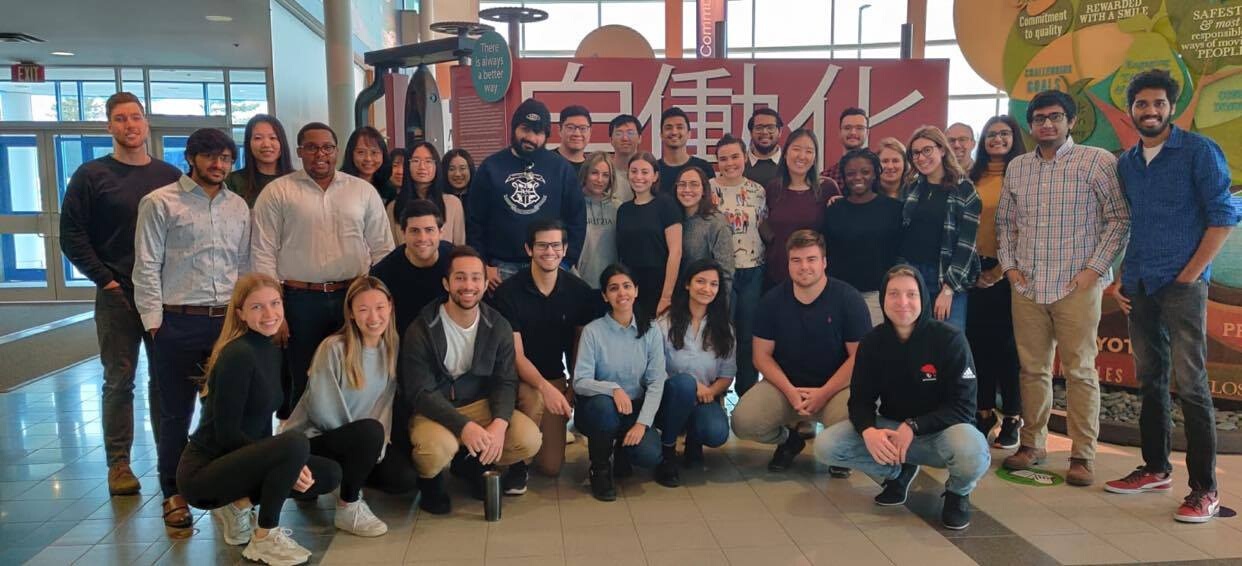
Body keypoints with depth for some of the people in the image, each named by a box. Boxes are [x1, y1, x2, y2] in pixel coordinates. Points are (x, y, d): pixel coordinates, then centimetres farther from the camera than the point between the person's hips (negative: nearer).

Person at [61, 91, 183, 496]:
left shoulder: (170, 176, 8)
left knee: (167, 379, 8)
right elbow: (71, 235, -1)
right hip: (117, 295, -2)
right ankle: (118, 463, 12)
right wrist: (104, 279, -8)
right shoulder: (91, 175, 1)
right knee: (119, 380, 3)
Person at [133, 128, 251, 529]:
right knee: (176, 412, 4)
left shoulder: (238, 206, 13)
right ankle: (174, 493, 18)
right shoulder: (160, 203, -1)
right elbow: (147, 267, -4)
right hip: (178, 323, -4)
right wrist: (155, 322, -8)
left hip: (228, 320, 4)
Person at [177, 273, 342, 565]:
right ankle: (264, 539, -11)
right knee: (294, 443, -30)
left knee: (329, 474, 1)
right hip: (201, 471, -8)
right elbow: (226, 434, -21)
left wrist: (283, 466, -4)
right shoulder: (238, 355, -20)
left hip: (234, 460, 8)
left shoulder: (273, 349, 6)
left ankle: (238, 506, 9)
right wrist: (288, 464, -20)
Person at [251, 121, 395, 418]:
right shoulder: (277, 192, 2)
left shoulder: (364, 190, 8)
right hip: (300, 301, -2)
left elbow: (382, 249, 9)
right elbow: (263, 254, -1)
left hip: (355, 298, 2)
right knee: (303, 382, 7)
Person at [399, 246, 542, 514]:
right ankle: (430, 481, 3)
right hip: (433, 411, -4)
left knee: (529, 439, -20)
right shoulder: (421, 330, -14)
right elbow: (420, 392, -17)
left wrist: (500, 423, -24)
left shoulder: (499, 327, -3)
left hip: (480, 404, 4)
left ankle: (473, 463, 12)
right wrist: (464, 426, -31)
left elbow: (505, 381, -3)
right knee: (438, 447, -37)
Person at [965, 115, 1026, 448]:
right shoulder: (973, 177, 12)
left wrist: (1003, 268, -10)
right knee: (978, 341, 7)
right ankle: (984, 412, 17)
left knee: (1008, 344, 1)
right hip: (976, 270, 4)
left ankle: (1012, 418, 11)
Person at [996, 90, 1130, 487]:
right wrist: (1009, 264, 8)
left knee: (1080, 371, 0)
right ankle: (1031, 444, 20)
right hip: (1027, 286, 4)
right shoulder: (1016, 167, 12)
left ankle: (1082, 456, 8)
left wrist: (1095, 268, -10)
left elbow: (1119, 218, -4)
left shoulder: (1097, 161, -2)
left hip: (1077, 285, -4)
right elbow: (1005, 222, 19)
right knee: (1032, 368, 10)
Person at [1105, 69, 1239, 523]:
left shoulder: (1199, 151, -3)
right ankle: (1155, 468, 23)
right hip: (1139, 287, 6)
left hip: (1182, 284, -6)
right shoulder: (1126, 163, 14)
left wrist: (1189, 275, -11)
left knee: (1190, 384, -8)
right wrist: (1123, 278, 10)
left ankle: (1205, 489, -1)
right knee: (1150, 379, 12)